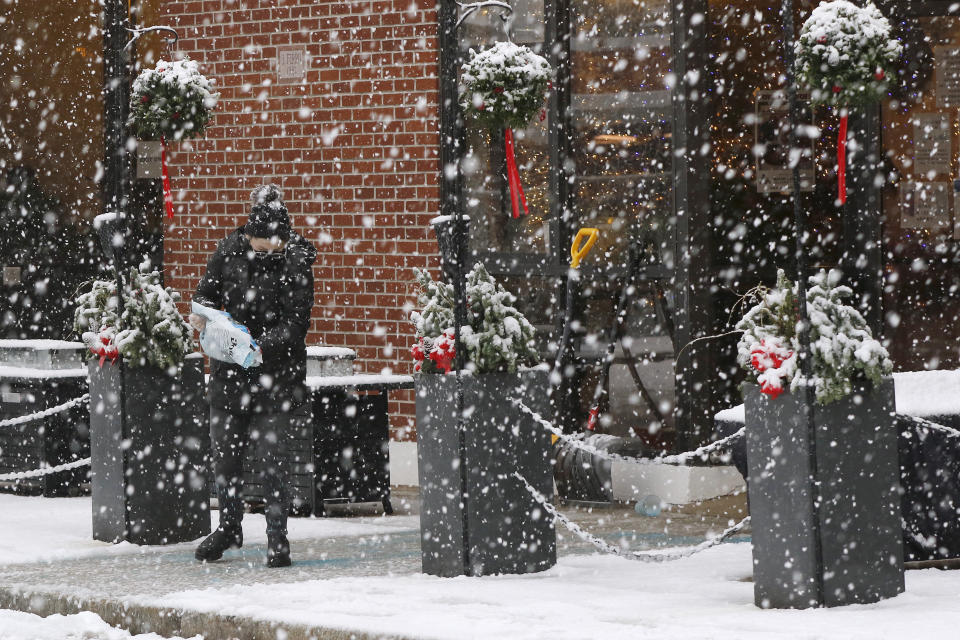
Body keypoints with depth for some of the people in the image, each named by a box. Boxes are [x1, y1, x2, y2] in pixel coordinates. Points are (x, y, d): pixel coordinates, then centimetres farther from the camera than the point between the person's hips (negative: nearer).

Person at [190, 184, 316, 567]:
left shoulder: (295, 264, -12)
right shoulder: (231, 248, -1)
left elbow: (296, 323, -14)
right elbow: (208, 288, 12)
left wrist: (262, 346, -28)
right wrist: (202, 311, -10)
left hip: (274, 373, -4)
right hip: (228, 370, 4)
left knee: (271, 458, -6)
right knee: (224, 452, 12)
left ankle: (277, 539, 3)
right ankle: (229, 527, 31)